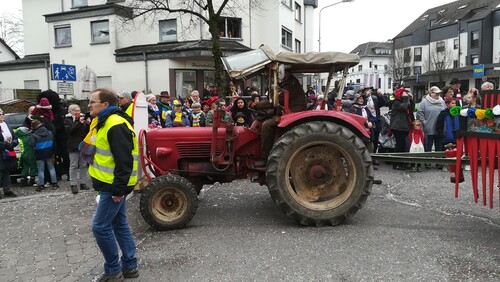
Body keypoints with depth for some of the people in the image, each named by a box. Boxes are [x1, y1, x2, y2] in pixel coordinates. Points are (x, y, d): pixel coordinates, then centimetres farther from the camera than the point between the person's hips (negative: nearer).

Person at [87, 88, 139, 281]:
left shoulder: (115, 125, -20)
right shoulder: (106, 122, 14)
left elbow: (124, 161, -25)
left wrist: (118, 189, -23)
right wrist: (116, 187, 20)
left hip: (113, 186, -10)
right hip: (112, 184, 10)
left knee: (100, 227, -3)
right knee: (119, 224, 15)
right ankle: (129, 266, 26)